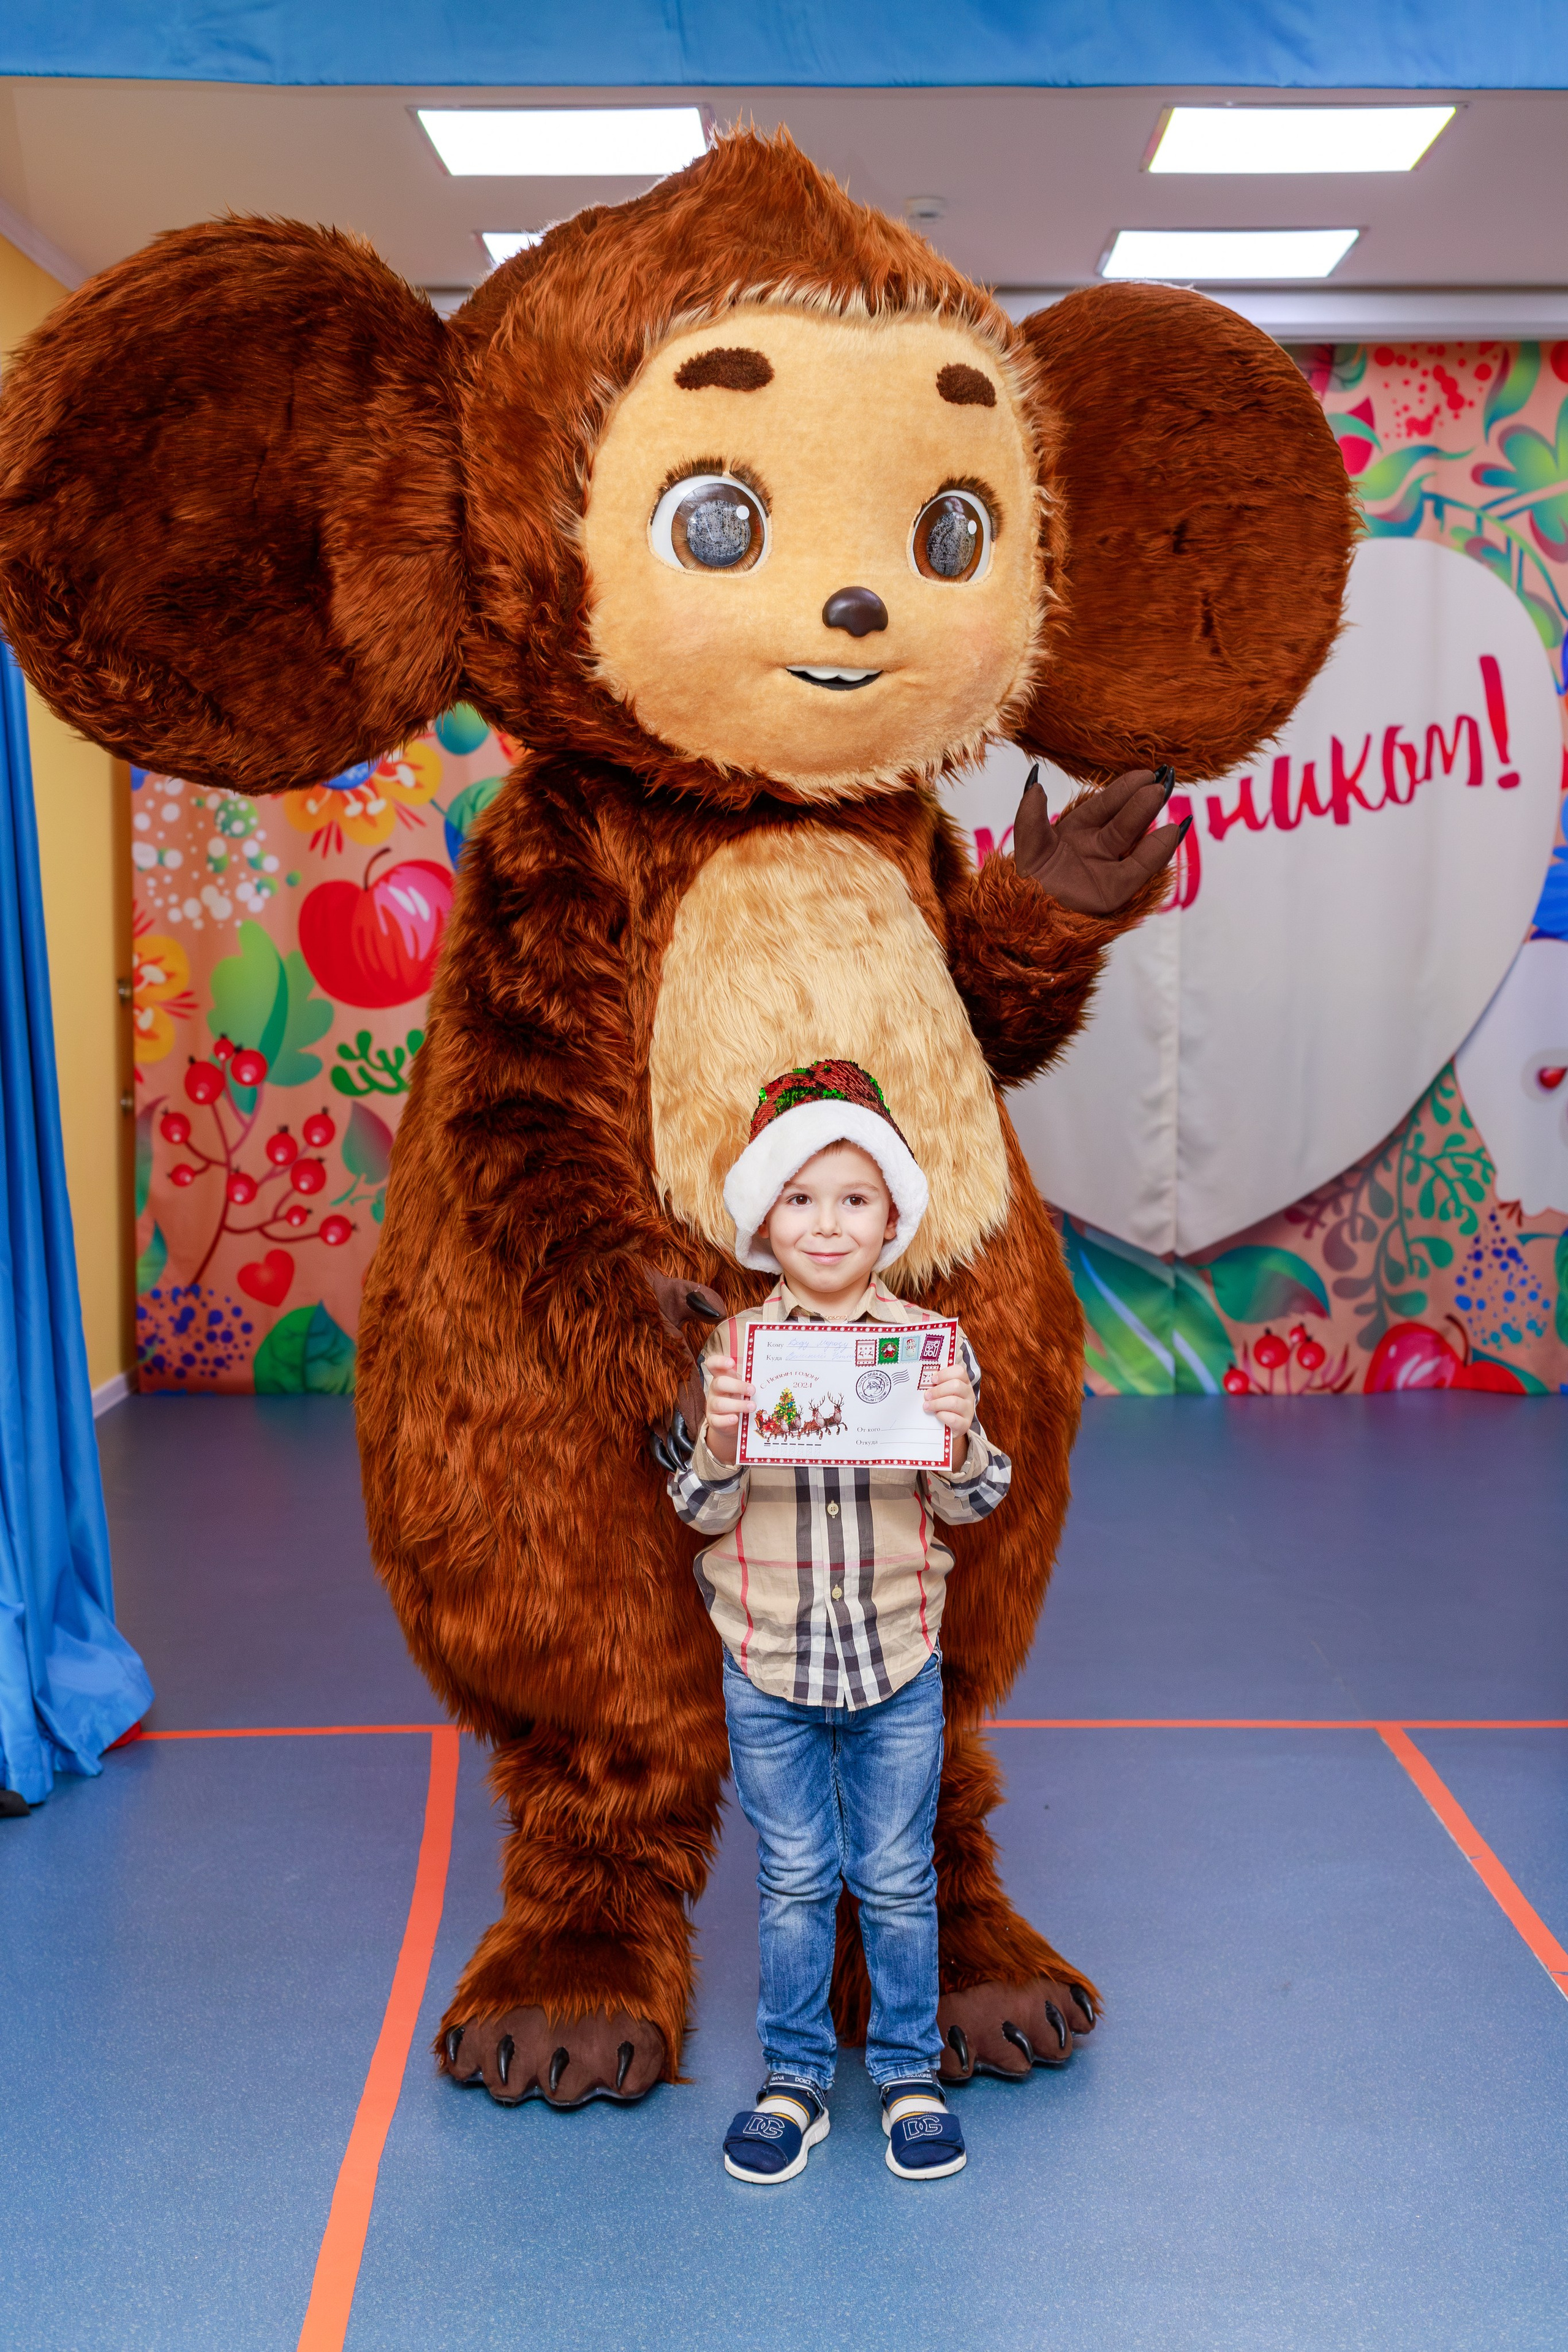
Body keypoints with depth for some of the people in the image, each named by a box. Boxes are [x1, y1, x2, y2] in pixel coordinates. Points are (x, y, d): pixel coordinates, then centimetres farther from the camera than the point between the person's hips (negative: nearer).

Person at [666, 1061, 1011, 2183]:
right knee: (794, 1882, 14)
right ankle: (795, 2079, 31)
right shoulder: (735, 1351, -7)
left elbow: (972, 1503, -5)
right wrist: (719, 1440, -26)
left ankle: (912, 2074, 32)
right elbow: (702, 1512, -6)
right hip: (768, 1667, 0)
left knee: (898, 1881, 13)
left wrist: (959, 1436, -25)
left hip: (898, 1665, 0)